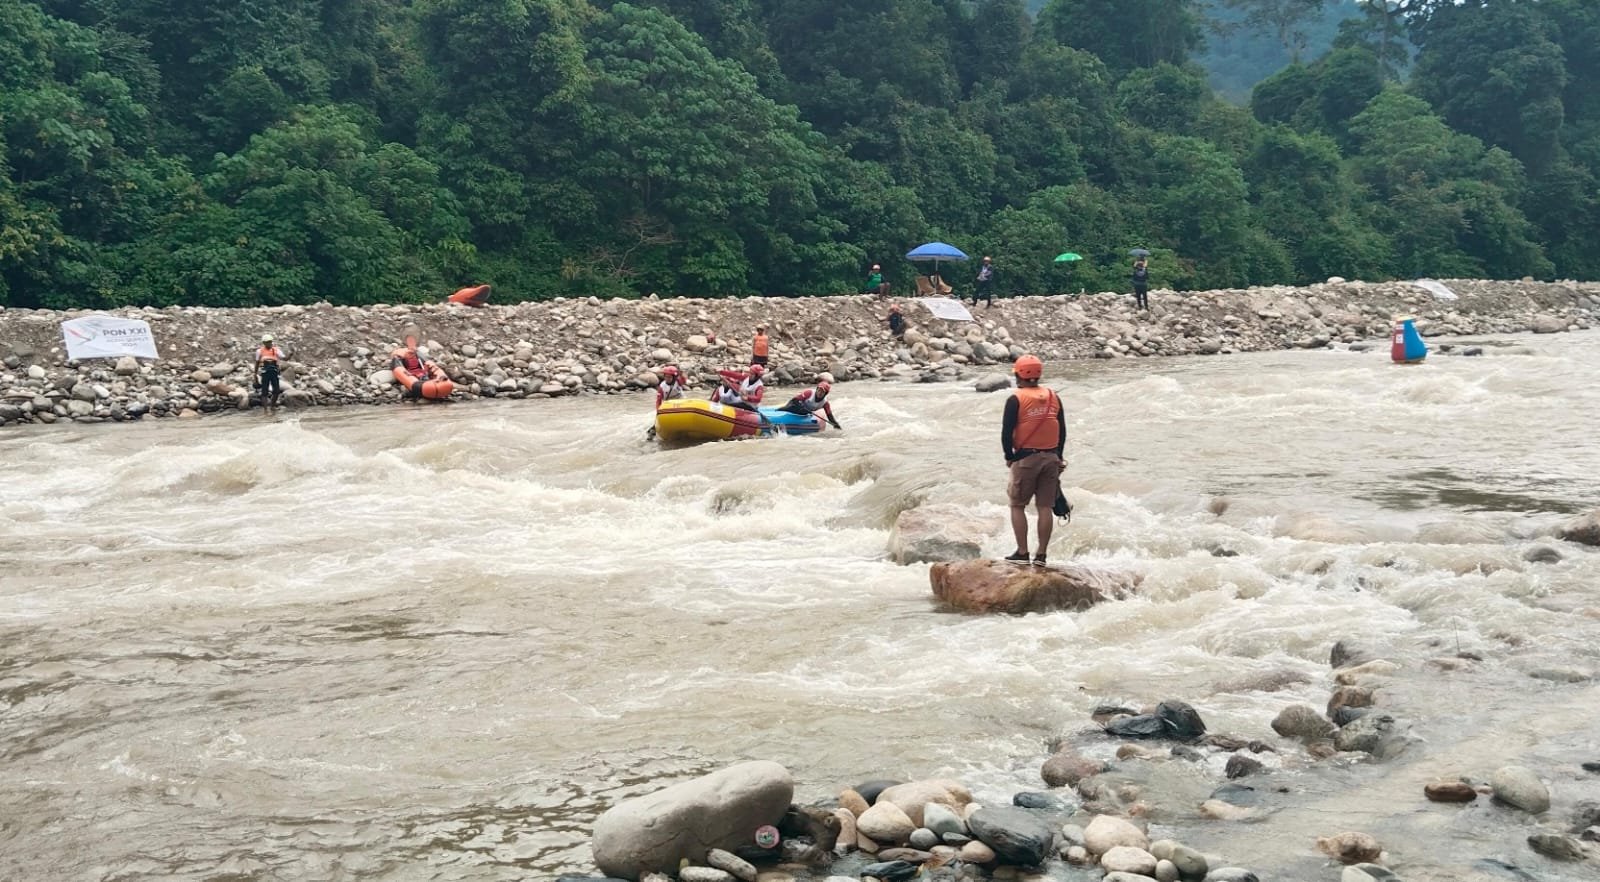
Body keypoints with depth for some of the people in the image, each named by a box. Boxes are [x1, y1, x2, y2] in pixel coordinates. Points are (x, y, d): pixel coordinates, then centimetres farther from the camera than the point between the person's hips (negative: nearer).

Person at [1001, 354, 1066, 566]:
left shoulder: (1016, 400, -10)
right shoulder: (1053, 397, 5)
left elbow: (1006, 432, -11)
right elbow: (1062, 430, 10)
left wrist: (1009, 457, 2)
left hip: (1025, 458, -4)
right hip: (1050, 458, 4)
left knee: (1017, 506, 7)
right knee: (1045, 507, 6)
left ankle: (1022, 552, 4)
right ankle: (1041, 554, 8)